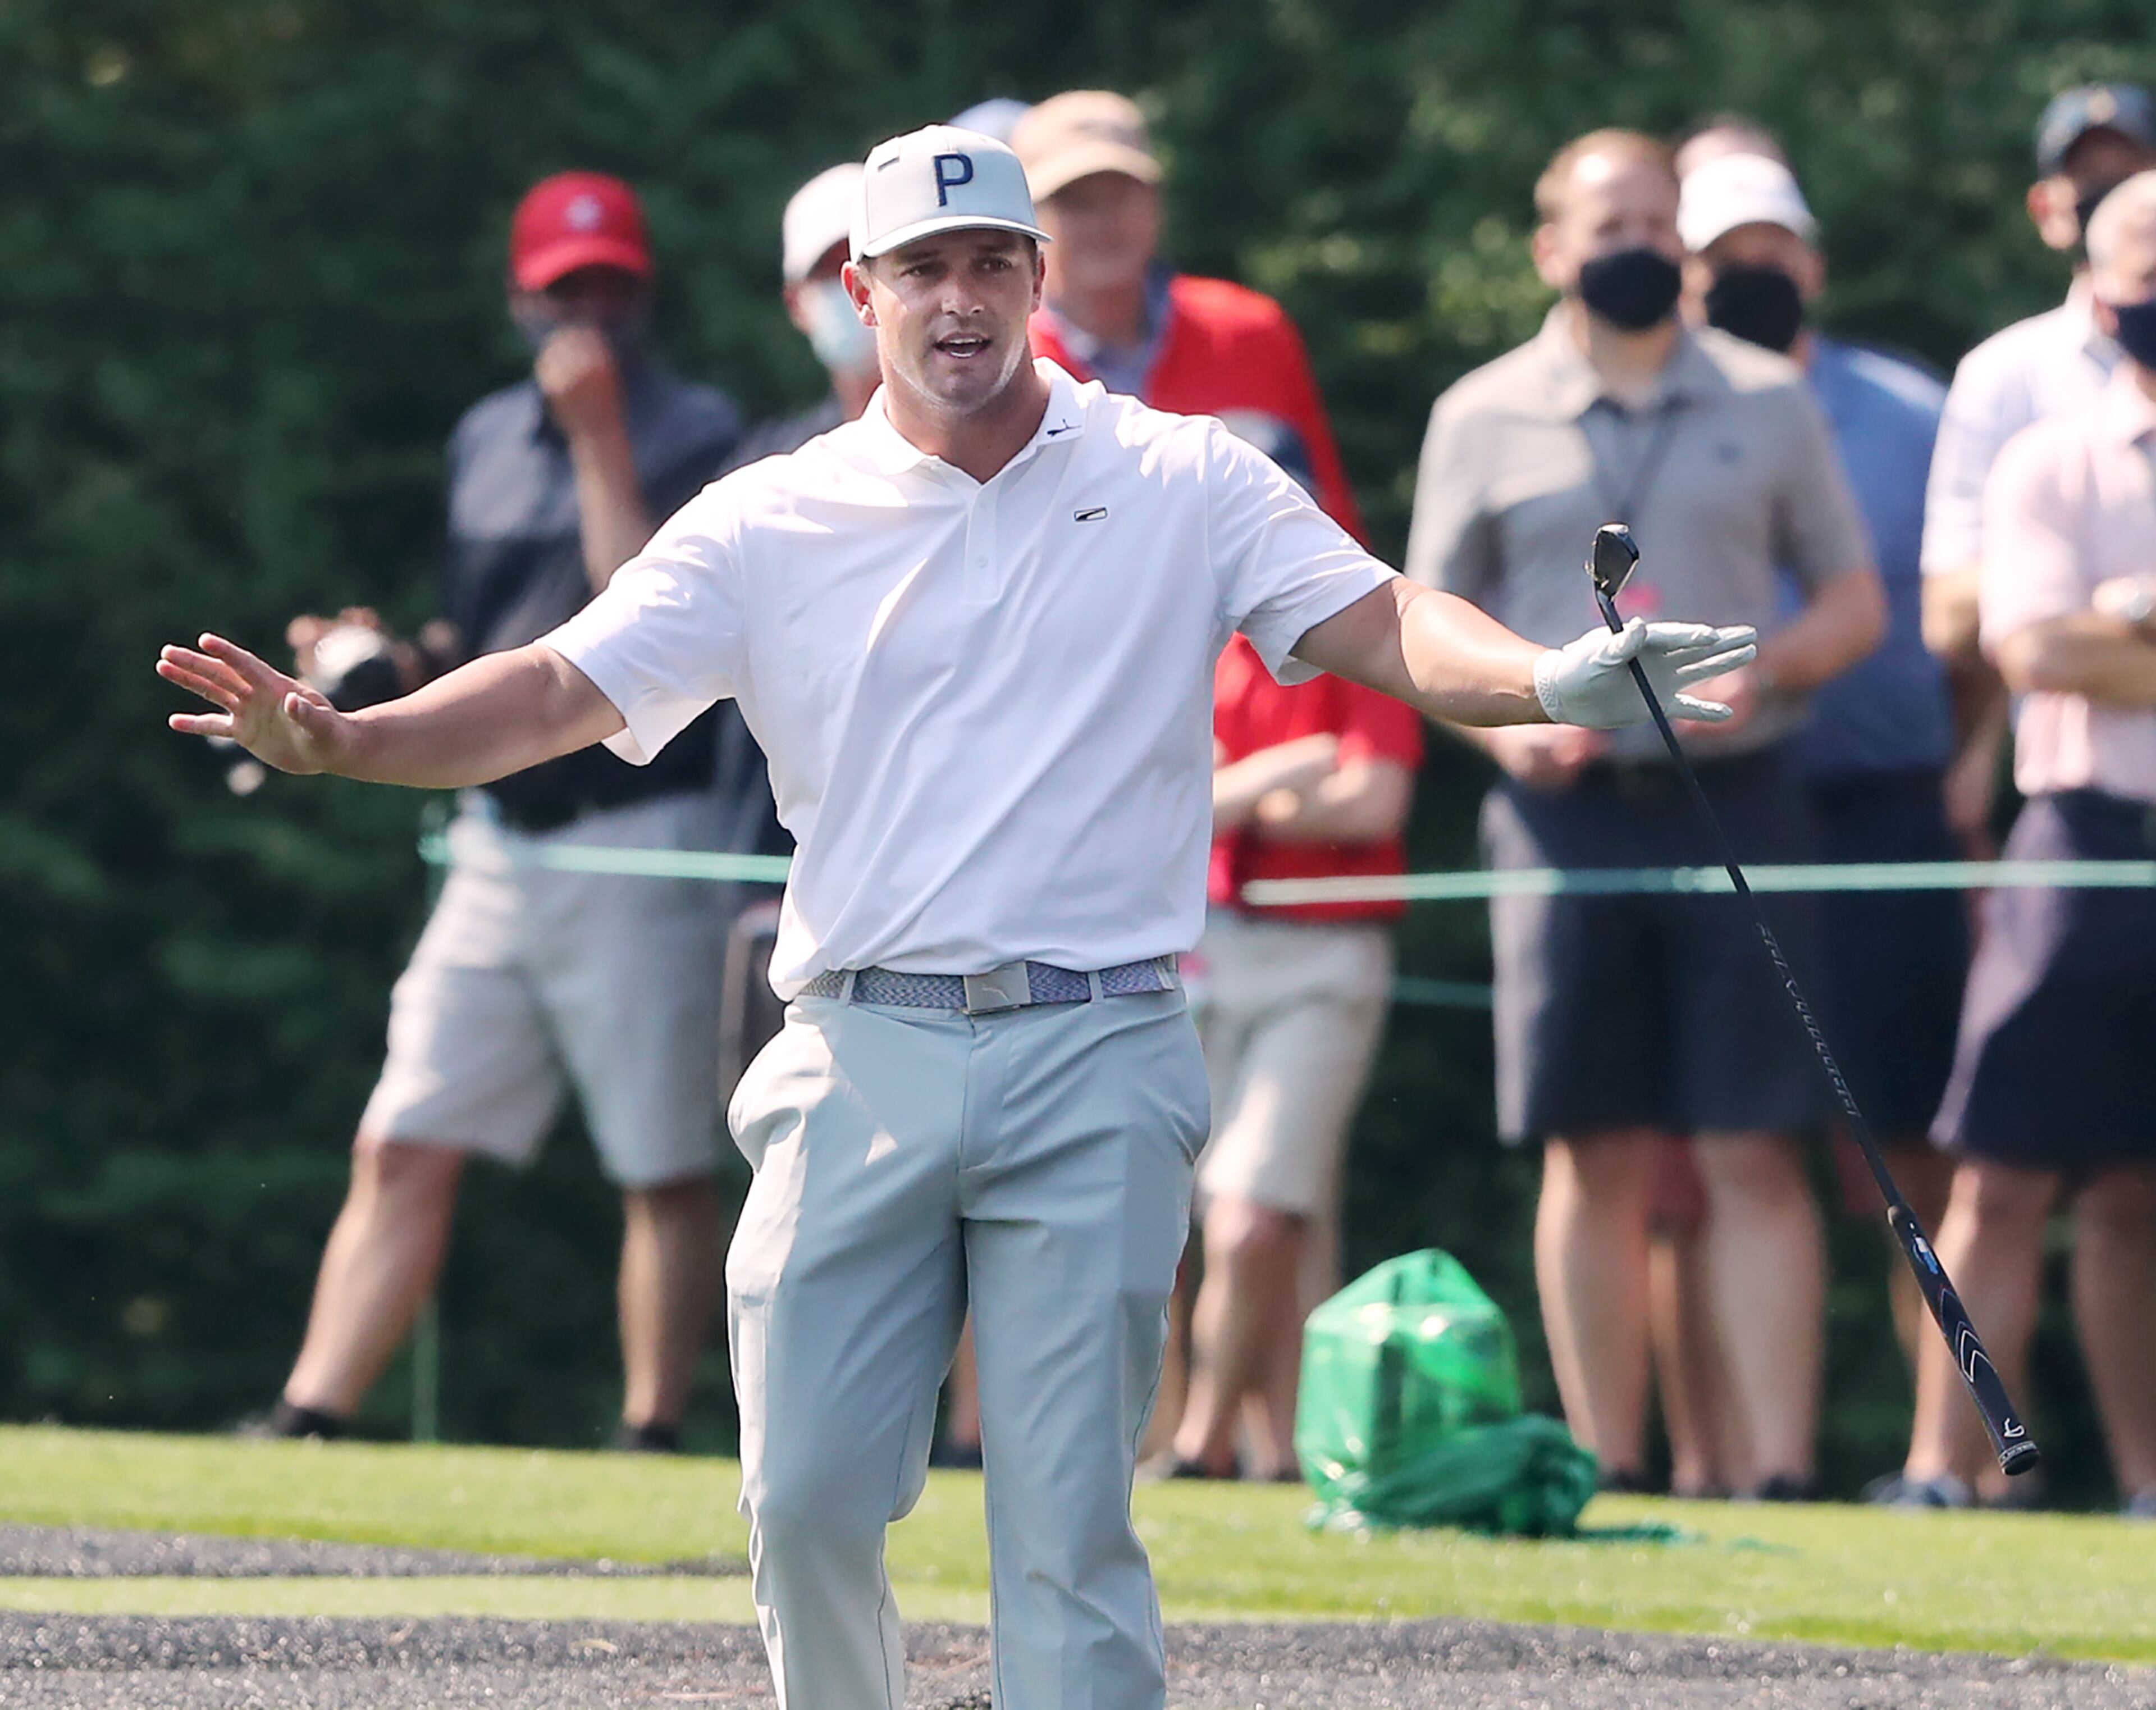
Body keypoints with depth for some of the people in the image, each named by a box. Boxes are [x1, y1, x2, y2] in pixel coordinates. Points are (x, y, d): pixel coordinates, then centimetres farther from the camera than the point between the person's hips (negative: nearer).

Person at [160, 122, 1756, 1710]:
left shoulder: (1186, 481, 7)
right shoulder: (771, 522, 8)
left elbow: (1383, 623, -2)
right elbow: (562, 689, 1)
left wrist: (1548, 680, -24)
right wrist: (345, 740, -17)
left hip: (1098, 1060, -2)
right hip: (860, 1059, 2)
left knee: (1068, 1522, -5)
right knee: (806, 1499, -2)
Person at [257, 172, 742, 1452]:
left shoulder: (697, 433, -5)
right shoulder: (490, 441, 15)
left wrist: (601, 437, -18)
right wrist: (387, 665, 4)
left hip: (642, 850, -6)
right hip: (502, 842, 6)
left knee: (667, 1173, -1)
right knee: (403, 1147, 0)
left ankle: (654, 1442, 3)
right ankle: (308, 1428, -2)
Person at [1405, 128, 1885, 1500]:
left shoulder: (1766, 402, 10)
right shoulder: (1485, 418, 9)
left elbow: (1856, 603, 11)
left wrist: (1764, 672, -9)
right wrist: (1502, 719, -8)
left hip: (1738, 805, 0)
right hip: (1570, 809, 0)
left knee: (1755, 1154, -6)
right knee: (1595, 1159, 1)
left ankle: (1781, 1471, -9)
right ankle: (1608, 1472, 6)